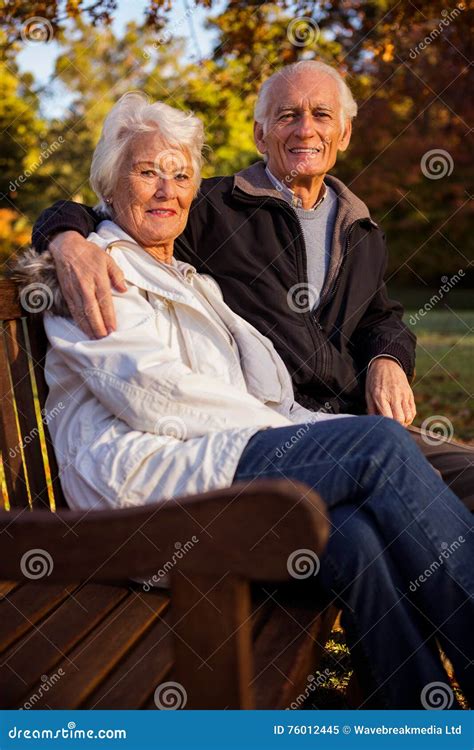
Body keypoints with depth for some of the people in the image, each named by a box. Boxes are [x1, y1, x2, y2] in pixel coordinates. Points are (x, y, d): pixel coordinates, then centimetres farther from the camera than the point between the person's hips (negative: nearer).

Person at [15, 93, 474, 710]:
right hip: (143, 473, -7)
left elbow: (258, 395, 23)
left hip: (207, 466, 7)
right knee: (382, 446, -22)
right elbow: (154, 396, -11)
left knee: (357, 538, -26)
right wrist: (288, 425, -9)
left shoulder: (191, 284, 32)